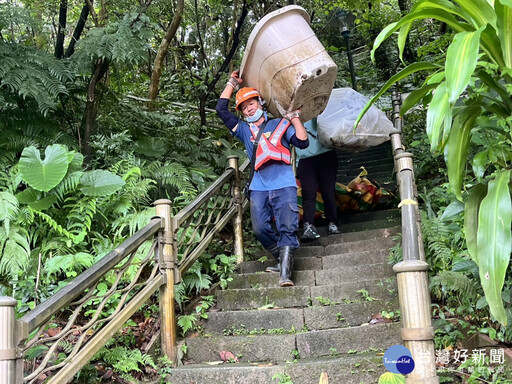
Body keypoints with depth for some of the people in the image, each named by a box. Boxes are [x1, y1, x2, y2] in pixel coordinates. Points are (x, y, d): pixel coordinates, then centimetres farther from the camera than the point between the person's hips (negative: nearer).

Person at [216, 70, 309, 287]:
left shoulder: (280, 125, 14)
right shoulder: (243, 130, 20)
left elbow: (303, 143, 5)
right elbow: (221, 109, 17)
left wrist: (295, 118, 1)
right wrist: (232, 84, 20)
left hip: (284, 185, -3)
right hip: (259, 187, 3)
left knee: (287, 227, -11)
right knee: (261, 229, -6)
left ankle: (285, 273, -13)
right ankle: (282, 260, 12)